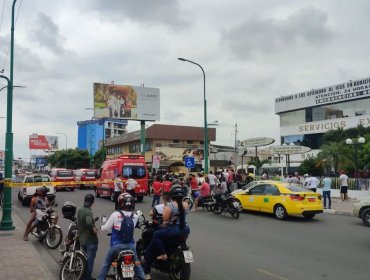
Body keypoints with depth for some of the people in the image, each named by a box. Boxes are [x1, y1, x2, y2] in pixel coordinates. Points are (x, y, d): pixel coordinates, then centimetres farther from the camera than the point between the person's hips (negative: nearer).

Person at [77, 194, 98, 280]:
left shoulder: (79, 210, 4)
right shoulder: (88, 212, -22)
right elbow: (89, 222, -41)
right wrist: (94, 228, -24)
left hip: (82, 239, 8)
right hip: (90, 240, -8)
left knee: (87, 258, 24)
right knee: (90, 259, 4)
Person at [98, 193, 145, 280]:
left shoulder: (115, 214, -15)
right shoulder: (135, 216, -6)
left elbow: (105, 228, -8)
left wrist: (101, 227, 14)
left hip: (116, 245, -2)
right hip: (130, 245, 2)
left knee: (106, 264, 18)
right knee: (137, 263, 19)